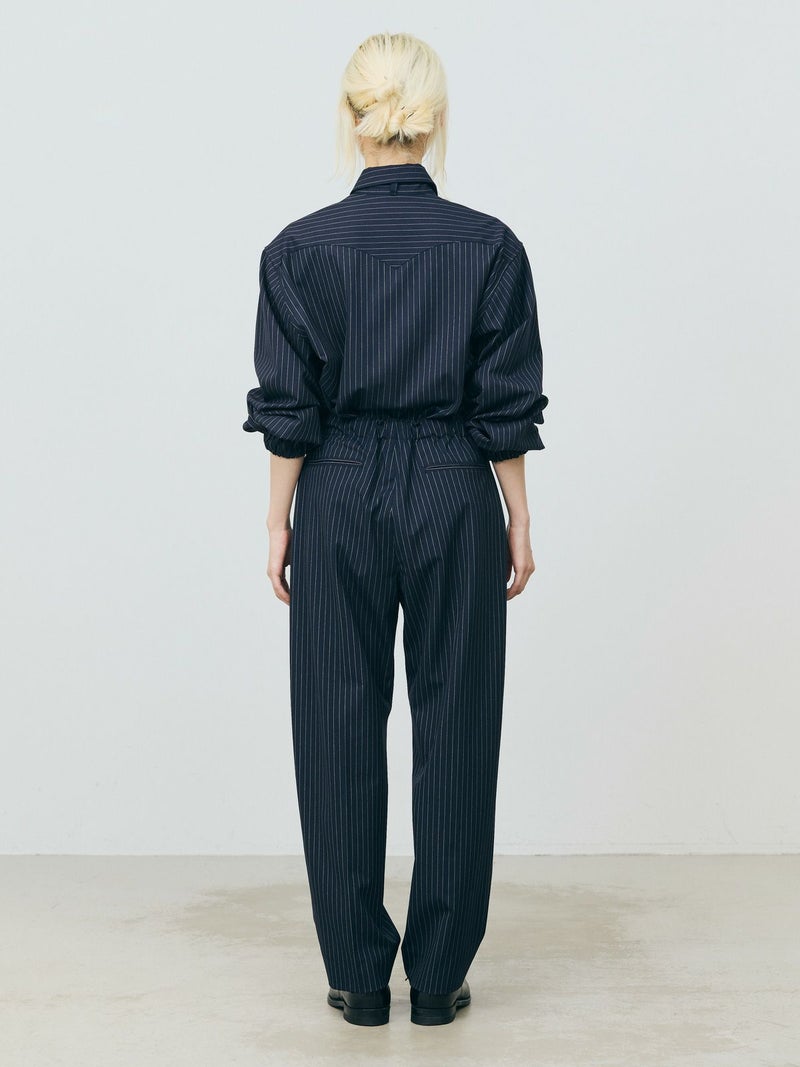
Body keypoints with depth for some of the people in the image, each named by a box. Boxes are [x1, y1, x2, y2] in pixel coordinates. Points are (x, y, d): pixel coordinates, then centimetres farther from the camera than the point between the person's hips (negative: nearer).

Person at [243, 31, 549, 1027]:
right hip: (454, 499, 0)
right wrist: (518, 519, 6)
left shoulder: (301, 248, -5)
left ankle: (358, 975, 16)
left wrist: (280, 523, 5)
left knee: (341, 730, 8)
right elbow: (506, 409, -3)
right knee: (454, 729, 8)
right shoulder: (488, 245, -4)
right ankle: (439, 975, 16)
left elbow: (288, 410, -4)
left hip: (342, 501, 0)